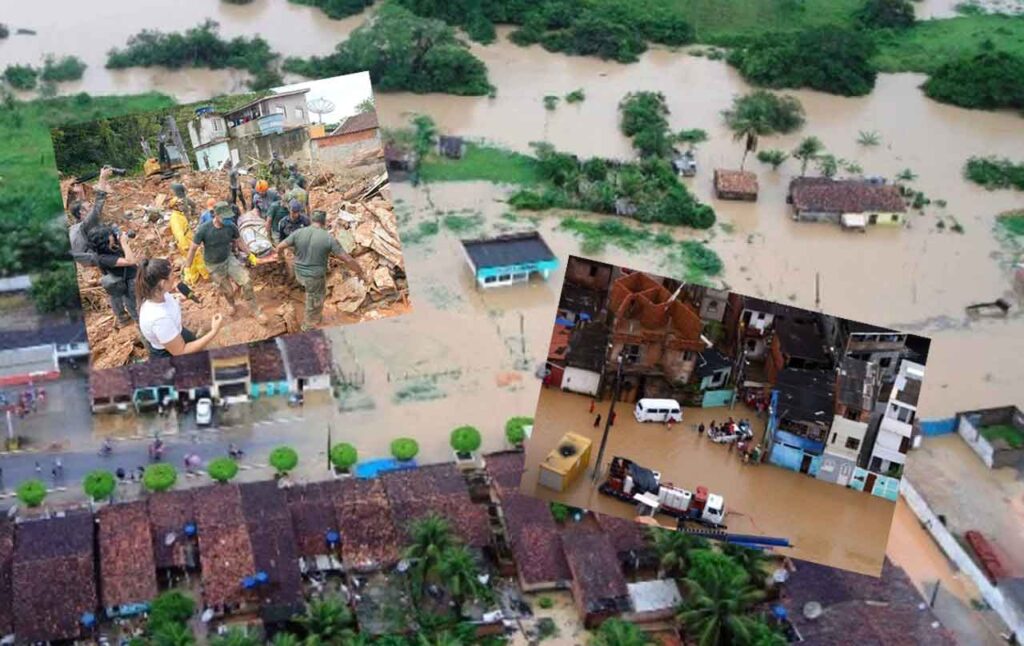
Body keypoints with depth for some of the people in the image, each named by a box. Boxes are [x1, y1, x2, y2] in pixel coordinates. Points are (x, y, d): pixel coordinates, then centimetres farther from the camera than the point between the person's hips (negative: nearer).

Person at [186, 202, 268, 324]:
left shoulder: (231, 226, -17)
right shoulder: (203, 230, -27)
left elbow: (239, 241, 3)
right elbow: (193, 249, -16)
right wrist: (187, 268, -10)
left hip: (229, 259, 2)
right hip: (214, 266, -2)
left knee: (246, 282, -14)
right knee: (228, 291, 11)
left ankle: (255, 311, 1)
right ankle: (231, 304, 48)